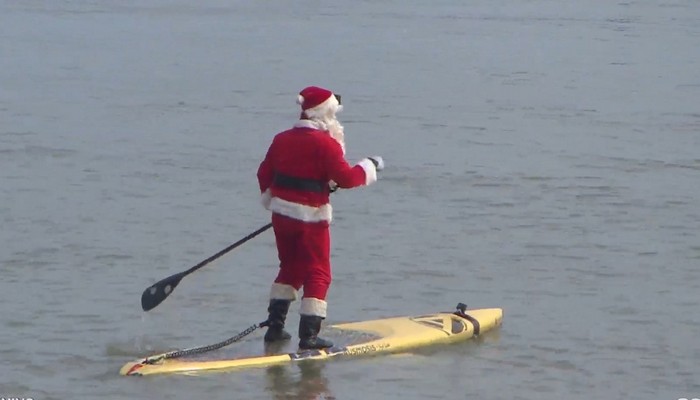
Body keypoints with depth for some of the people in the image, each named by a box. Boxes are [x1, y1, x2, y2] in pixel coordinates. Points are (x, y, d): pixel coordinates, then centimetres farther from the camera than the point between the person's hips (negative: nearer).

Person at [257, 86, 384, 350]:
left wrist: (270, 200, 28)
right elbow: (345, 177, -17)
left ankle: (275, 326, 19)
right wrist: (370, 167, -1)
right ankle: (309, 335, -6)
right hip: (311, 218, -7)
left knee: (290, 268, 21)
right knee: (317, 274, 0)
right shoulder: (325, 143, -15)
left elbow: (264, 173, 12)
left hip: (281, 214, 7)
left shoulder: (281, 140, 6)